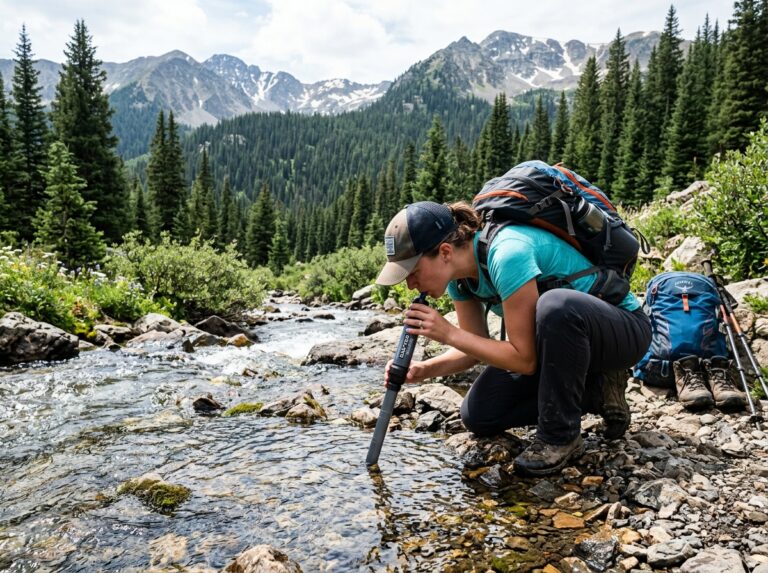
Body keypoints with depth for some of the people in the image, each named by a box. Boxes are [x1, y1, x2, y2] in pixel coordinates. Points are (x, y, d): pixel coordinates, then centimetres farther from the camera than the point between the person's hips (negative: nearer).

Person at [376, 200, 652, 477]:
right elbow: (476, 347, 0)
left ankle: (561, 436, -18)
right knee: (478, 416, -3)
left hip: (624, 329, -7)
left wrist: (449, 333, -27)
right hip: (563, 340, 7)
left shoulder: (507, 253, -33)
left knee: (556, 305, -41)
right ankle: (596, 393, 6)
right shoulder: (459, 273, -8)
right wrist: (425, 369, -16)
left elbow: (525, 360, -28)